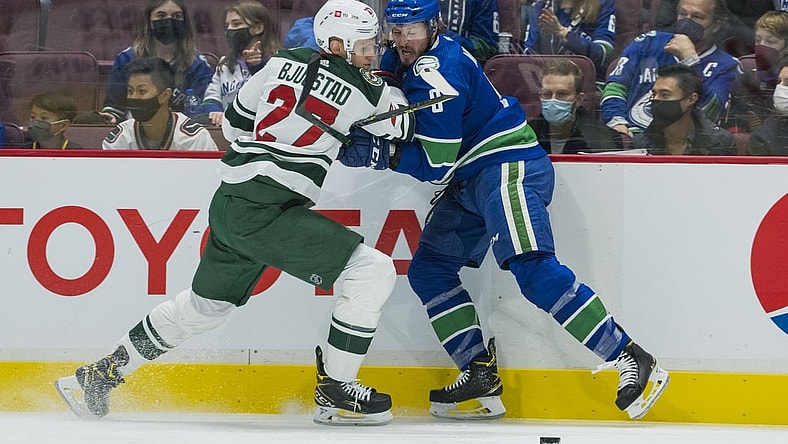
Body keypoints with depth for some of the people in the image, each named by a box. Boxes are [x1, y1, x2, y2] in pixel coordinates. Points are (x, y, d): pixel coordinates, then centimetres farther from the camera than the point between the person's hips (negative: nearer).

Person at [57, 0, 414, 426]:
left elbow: (235, 119, 20)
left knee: (204, 304, 26)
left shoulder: (284, 61, 11)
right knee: (372, 272, -8)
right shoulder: (358, 88, -7)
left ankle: (99, 376, 33)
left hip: (230, 204, 8)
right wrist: (384, 85, 28)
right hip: (266, 211, -8)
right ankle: (334, 392, -5)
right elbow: (401, 123, 12)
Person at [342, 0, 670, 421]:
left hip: (508, 166, -11)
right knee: (428, 271, 6)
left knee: (532, 268, -25)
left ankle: (630, 359, -26)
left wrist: (382, 153, -16)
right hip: (470, 180, 11)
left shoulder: (437, 70, -17)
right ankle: (480, 378, 2)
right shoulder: (411, 64, 12)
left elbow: (435, 163, -19)